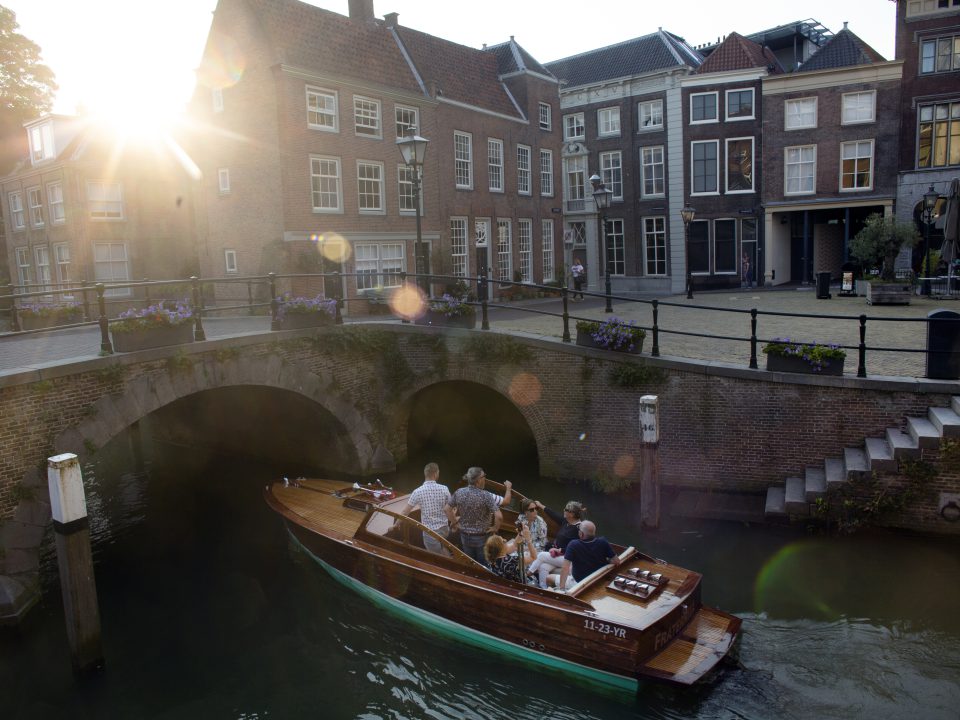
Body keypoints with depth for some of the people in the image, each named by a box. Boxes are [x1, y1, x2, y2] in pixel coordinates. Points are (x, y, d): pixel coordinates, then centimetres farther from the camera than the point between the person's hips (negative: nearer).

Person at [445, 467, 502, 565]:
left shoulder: (459, 492, -10)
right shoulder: (485, 495, -24)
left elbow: (446, 509, -1)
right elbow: (498, 516, -29)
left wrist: (454, 522, 11)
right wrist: (495, 527, -10)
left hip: (465, 536, 4)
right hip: (482, 537, -4)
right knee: (483, 565, 15)